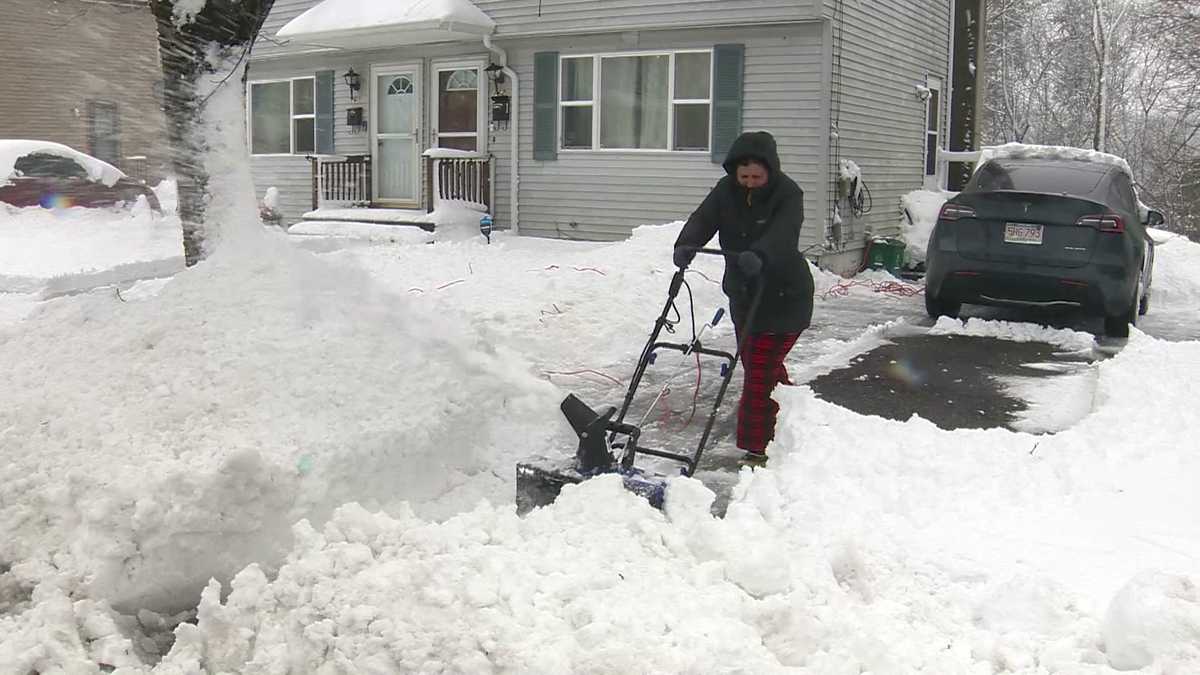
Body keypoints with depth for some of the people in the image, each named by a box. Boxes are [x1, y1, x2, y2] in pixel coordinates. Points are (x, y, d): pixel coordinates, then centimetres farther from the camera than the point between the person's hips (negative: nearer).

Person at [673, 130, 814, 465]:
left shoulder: (787, 194, -17)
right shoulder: (726, 190, -2)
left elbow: (783, 234, -35)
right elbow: (703, 219, -17)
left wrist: (758, 255, -55)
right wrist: (686, 245, -38)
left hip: (783, 295, -6)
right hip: (743, 291, 7)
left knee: (760, 368, -10)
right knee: (765, 365, 18)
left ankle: (757, 447, -3)